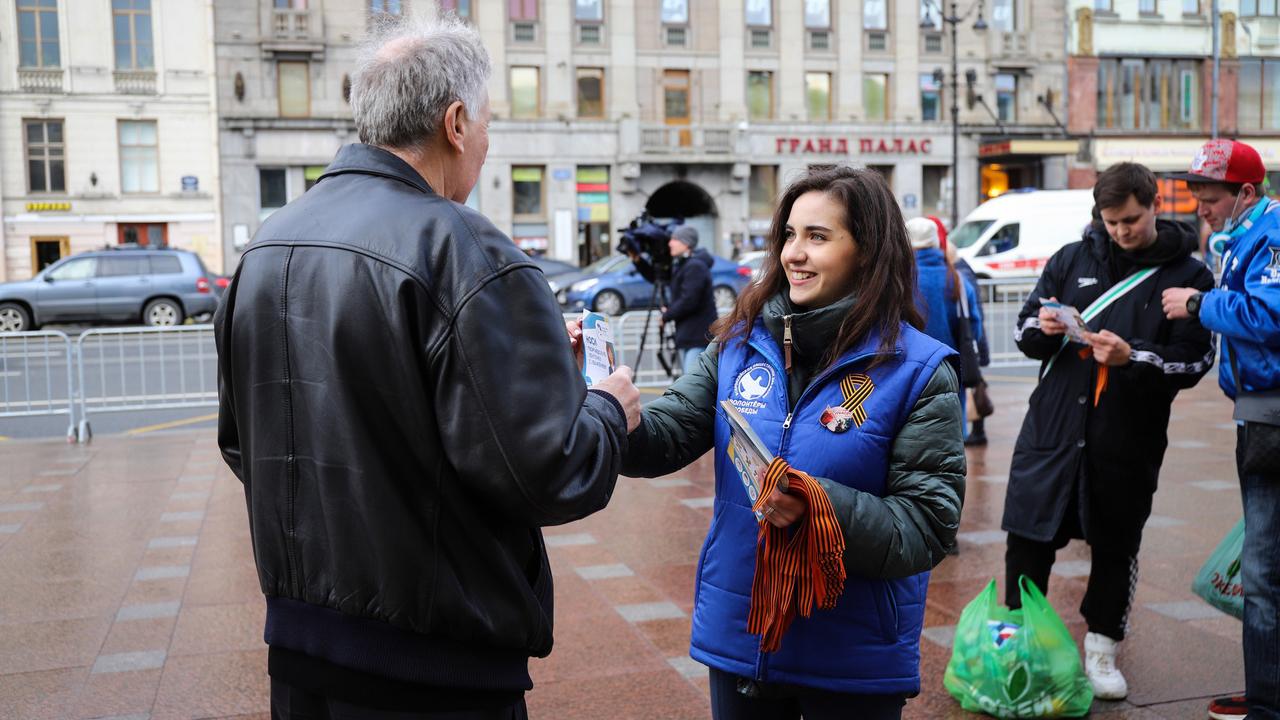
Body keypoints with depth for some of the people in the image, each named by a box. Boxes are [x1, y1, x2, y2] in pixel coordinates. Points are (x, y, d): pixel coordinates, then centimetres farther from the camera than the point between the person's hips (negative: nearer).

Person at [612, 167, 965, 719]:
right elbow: (665, 436, -7)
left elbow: (927, 528, -16)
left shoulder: (918, 370, -11)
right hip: (737, 635, 3)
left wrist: (819, 507, -30)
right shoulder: (741, 342, 0)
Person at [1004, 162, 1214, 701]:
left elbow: (1193, 361, -5)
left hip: (1128, 438, -1)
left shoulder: (1188, 276, 2)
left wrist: (1132, 356, -21)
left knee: (1116, 546, 10)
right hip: (1054, 425, 2)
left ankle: (1101, 651, 27)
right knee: (1028, 540, 3)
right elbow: (1025, 331, 12)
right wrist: (1042, 327, -11)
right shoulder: (1072, 260, 9)